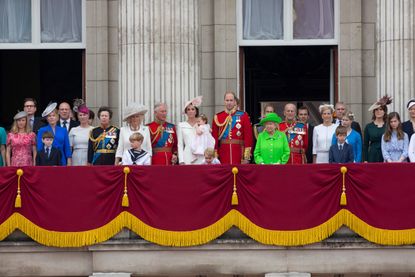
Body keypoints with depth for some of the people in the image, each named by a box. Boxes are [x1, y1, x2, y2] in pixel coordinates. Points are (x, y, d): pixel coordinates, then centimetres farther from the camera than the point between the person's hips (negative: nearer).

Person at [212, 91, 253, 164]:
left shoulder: (243, 116, 3)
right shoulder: (217, 117, 7)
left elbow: (248, 136, -1)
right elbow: (214, 137, 6)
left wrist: (246, 157, -7)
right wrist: (215, 156, -1)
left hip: (239, 152, -1)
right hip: (223, 153, 1)